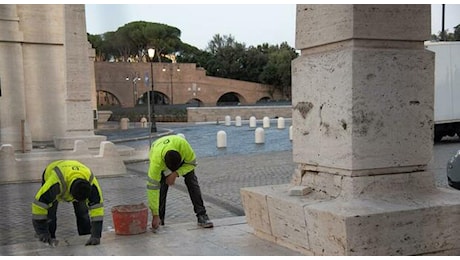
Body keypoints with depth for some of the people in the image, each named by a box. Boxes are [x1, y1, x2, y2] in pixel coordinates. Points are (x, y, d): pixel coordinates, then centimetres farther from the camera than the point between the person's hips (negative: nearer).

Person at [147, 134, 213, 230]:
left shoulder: (183, 144, -43)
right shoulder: (156, 161, -43)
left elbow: (192, 163, -22)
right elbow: (152, 187, -39)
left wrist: (176, 174, -35)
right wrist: (155, 215, -38)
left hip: (181, 155, 1)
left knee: (192, 181, -12)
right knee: (161, 185, -19)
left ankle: (202, 216, -7)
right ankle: (159, 219, -5)